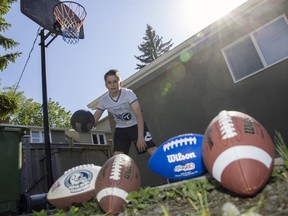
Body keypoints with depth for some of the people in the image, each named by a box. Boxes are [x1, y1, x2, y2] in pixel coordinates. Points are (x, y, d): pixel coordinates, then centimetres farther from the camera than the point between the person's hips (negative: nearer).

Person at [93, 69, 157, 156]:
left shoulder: (128, 93, -22)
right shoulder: (103, 100, -11)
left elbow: (139, 115, -24)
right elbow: (94, 119, -7)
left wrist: (140, 136, -29)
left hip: (136, 125, -3)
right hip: (121, 129, 3)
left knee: (153, 150, -16)